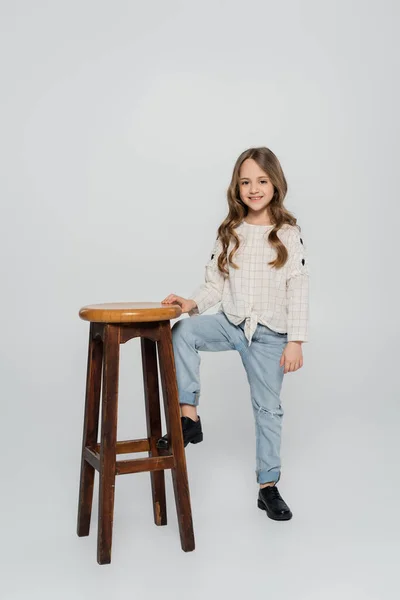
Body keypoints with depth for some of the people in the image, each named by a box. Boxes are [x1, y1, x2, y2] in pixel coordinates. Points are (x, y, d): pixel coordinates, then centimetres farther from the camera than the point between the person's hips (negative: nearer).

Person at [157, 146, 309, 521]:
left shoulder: (288, 234, -4)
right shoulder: (229, 233, 5)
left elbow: (298, 291, -6)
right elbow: (215, 283, 4)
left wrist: (295, 341, -11)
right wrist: (193, 302, -16)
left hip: (270, 334, -2)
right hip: (231, 323, 2)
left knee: (268, 408, 6)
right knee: (182, 331, -26)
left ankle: (268, 485, 21)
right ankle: (189, 417, -17)